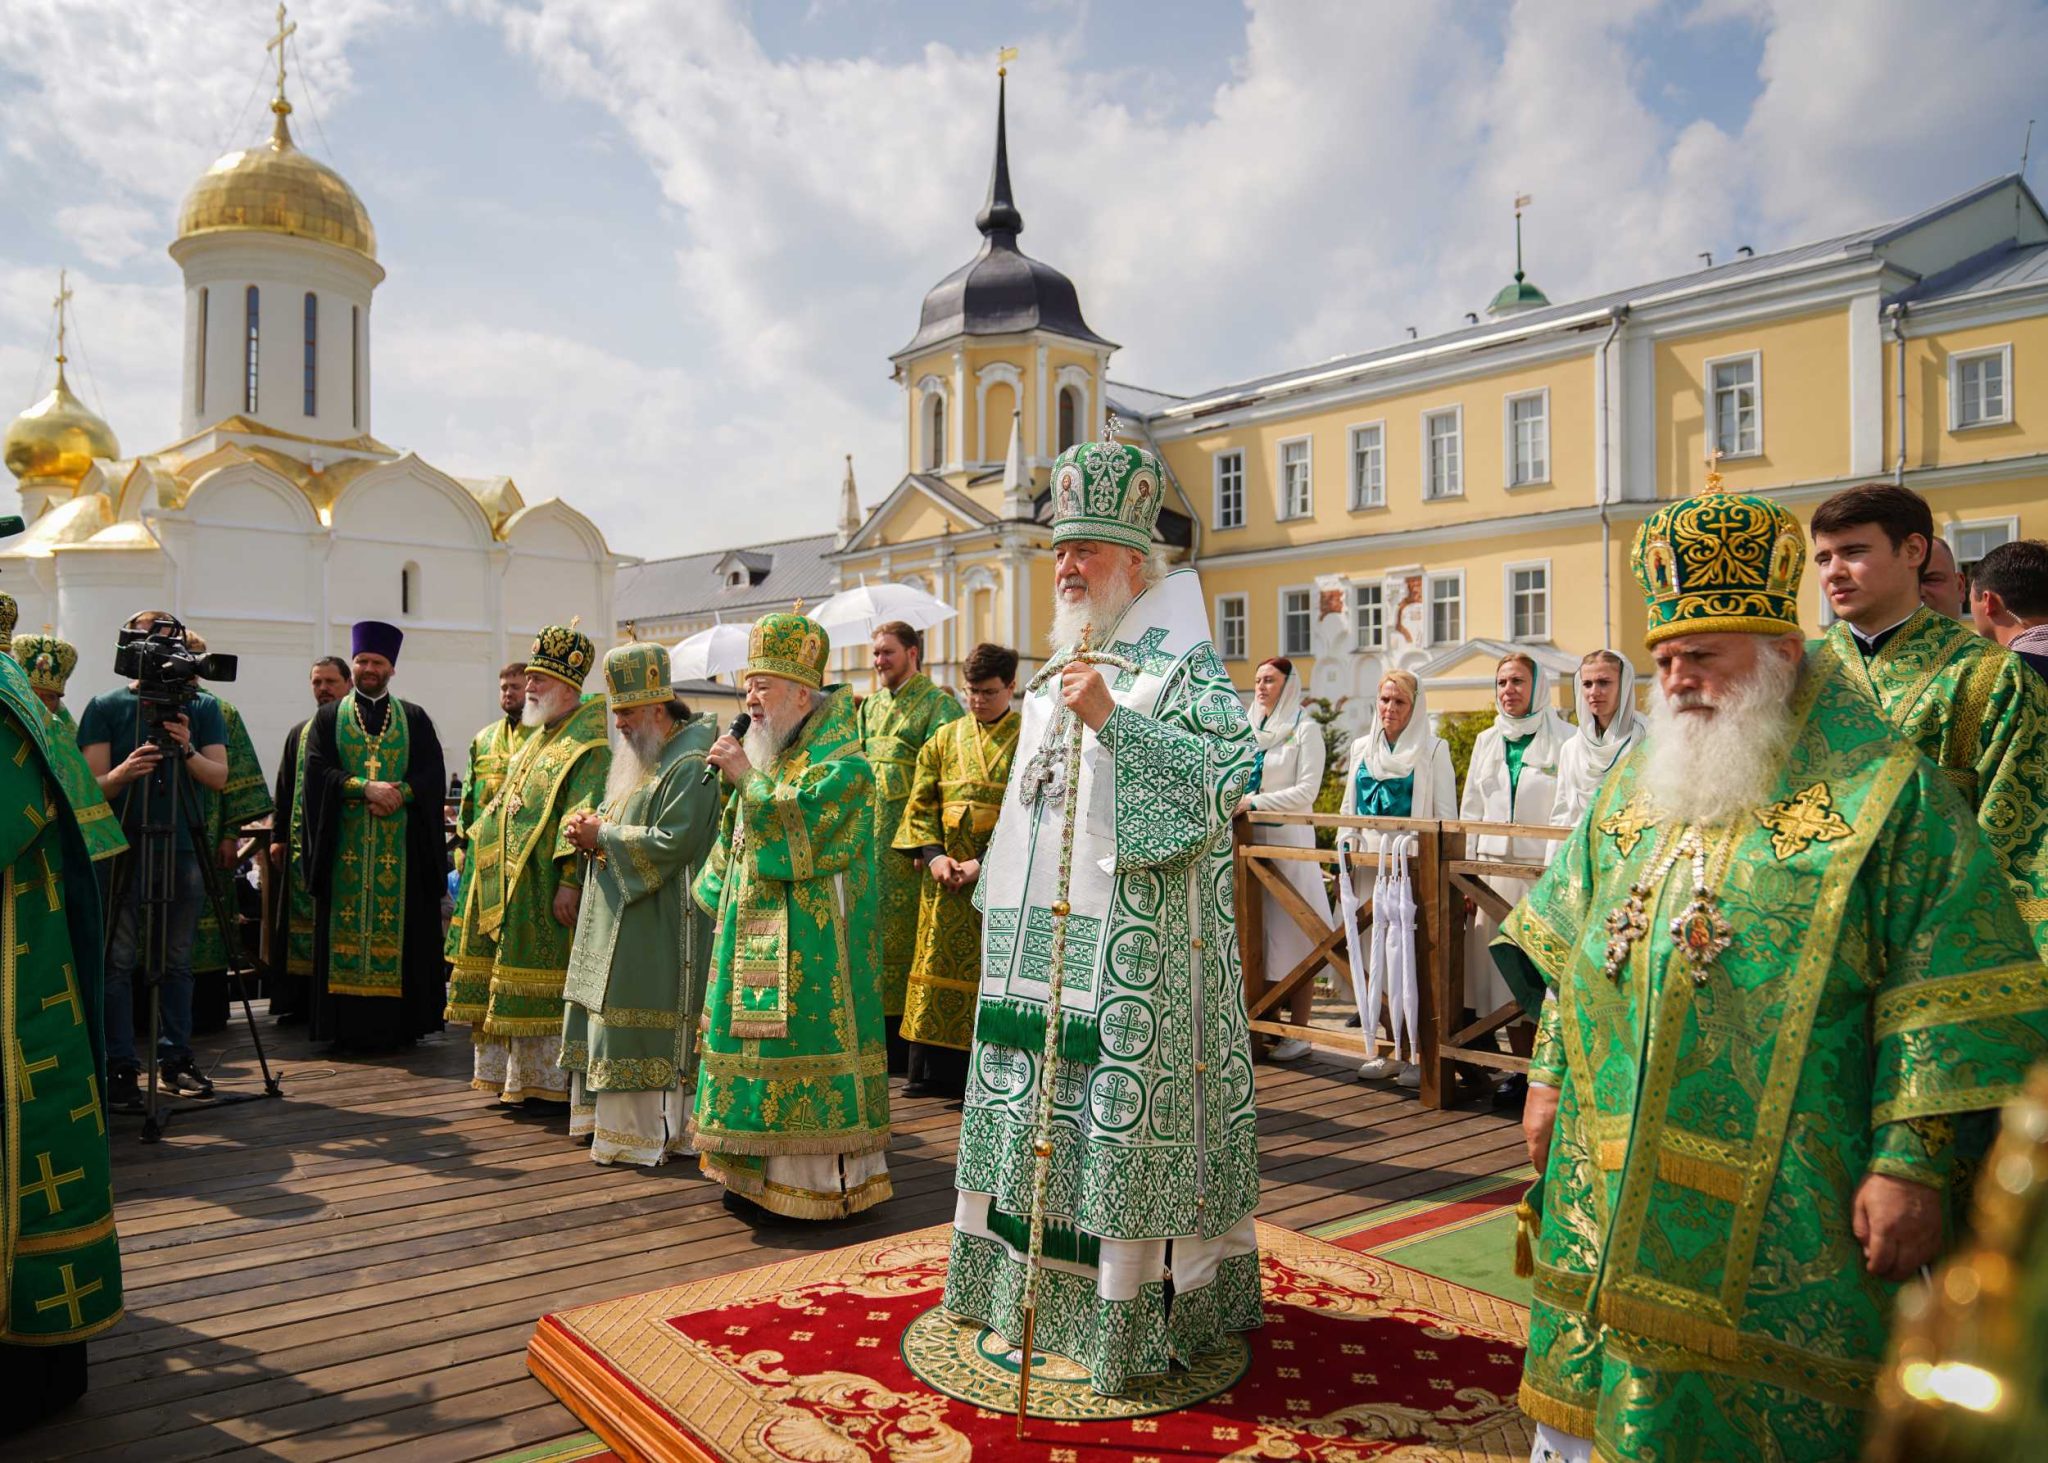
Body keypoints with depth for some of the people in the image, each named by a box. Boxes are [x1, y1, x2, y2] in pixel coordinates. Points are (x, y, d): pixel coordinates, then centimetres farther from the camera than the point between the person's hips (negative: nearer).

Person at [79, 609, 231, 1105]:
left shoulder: (203, 707, 8)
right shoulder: (105, 707, 3)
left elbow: (219, 777, 0)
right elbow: (95, 783, -4)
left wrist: (187, 749, -20)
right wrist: (125, 771, -26)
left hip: (184, 848, 2)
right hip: (123, 847, -2)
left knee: (177, 960, 7)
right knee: (118, 960, -3)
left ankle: (175, 1057, 14)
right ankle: (119, 1066, 2)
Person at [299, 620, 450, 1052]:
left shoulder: (415, 718, 11)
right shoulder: (328, 717, 12)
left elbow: (432, 774, 2)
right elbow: (318, 772, -1)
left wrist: (399, 793, -15)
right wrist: (366, 787, -15)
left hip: (402, 847, 0)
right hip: (345, 844, 0)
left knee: (401, 931, -2)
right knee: (346, 931, -1)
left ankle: (399, 1024, 3)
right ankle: (348, 1028, 3)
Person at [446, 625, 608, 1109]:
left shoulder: (588, 749, -12)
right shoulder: (535, 741, 18)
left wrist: (571, 881, -25)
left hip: (545, 888, -9)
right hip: (511, 886, 9)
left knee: (546, 988, -5)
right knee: (516, 986, 12)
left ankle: (553, 1085, 4)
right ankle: (516, 1076, 21)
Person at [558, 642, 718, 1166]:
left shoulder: (689, 766, -16)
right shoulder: (641, 758, 15)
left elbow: (673, 842, -25)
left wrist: (604, 836, -16)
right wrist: (587, 824, 1)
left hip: (656, 925, -10)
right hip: (617, 919, 10)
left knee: (640, 1021, -5)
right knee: (609, 1014, 14)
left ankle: (648, 1132, 4)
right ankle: (606, 1114, 25)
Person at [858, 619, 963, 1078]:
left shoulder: (937, 704, -6)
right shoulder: (871, 706, 17)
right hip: (870, 836, 7)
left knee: (905, 932, -3)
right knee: (873, 930, 8)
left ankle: (908, 1052, 5)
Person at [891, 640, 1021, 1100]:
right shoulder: (945, 738, 11)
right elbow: (920, 803, 9)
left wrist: (984, 863, -15)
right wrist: (933, 854, -7)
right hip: (946, 875, 4)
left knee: (990, 973, 0)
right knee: (939, 968, 6)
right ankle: (934, 1072, 15)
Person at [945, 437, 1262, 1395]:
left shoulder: (1177, 663, -5)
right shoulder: (1054, 677, 19)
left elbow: (1227, 771, -19)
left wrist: (1112, 719, -25)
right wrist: (996, 899, 24)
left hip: (1130, 939, -8)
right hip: (1036, 936, 8)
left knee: (1123, 1108, -5)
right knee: (1034, 1100, 13)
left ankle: (1131, 1313, 8)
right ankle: (1024, 1282, 28)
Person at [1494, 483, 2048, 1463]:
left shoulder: (1887, 794, -7)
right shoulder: (1633, 786, 10)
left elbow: (1949, 1002, -11)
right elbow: (1573, 949, 15)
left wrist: (1913, 1163, -14)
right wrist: (1549, 1075, 12)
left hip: (1776, 1200, -5)